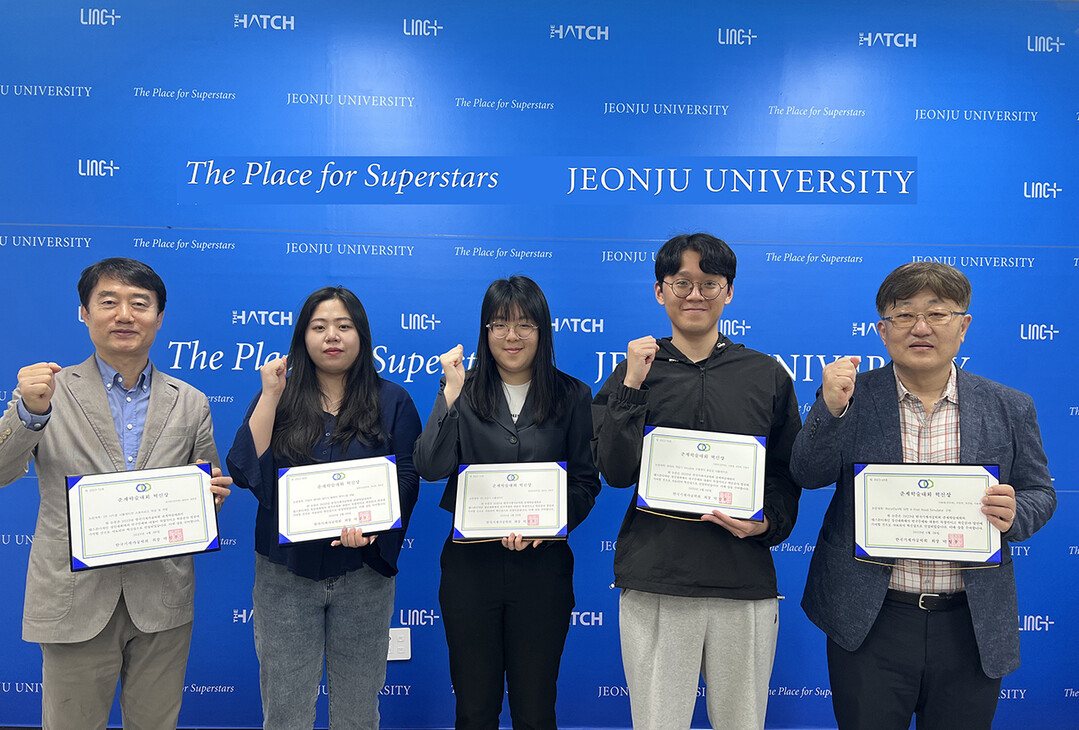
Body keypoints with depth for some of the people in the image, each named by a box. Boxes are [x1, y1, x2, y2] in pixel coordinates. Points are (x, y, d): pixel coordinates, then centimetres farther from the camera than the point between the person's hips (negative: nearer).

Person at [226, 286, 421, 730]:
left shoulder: (392, 402, 3)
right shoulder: (277, 398, 5)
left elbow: (406, 478, -3)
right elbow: (245, 472, -7)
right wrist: (270, 395, -11)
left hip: (363, 572, 0)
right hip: (286, 573, 1)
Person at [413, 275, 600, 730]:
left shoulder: (572, 396, 2)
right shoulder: (464, 392, 2)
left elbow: (585, 481, 2)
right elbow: (431, 469, -10)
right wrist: (451, 394, -17)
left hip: (543, 565, 0)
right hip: (470, 562, 1)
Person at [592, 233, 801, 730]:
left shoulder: (768, 376, 7)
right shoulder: (635, 372, 5)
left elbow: (789, 474, 11)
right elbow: (615, 472, -5)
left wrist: (767, 523, -8)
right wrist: (631, 387, -13)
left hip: (747, 584, 1)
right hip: (654, 583, -1)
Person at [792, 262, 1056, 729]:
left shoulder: (1009, 408, 3)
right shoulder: (852, 397, -3)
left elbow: (1039, 492, 9)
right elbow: (808, 475, -9)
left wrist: (1014, 515, -14)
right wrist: (830, 408, -26)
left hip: (973, 628, 2)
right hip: (868, 622, -2)